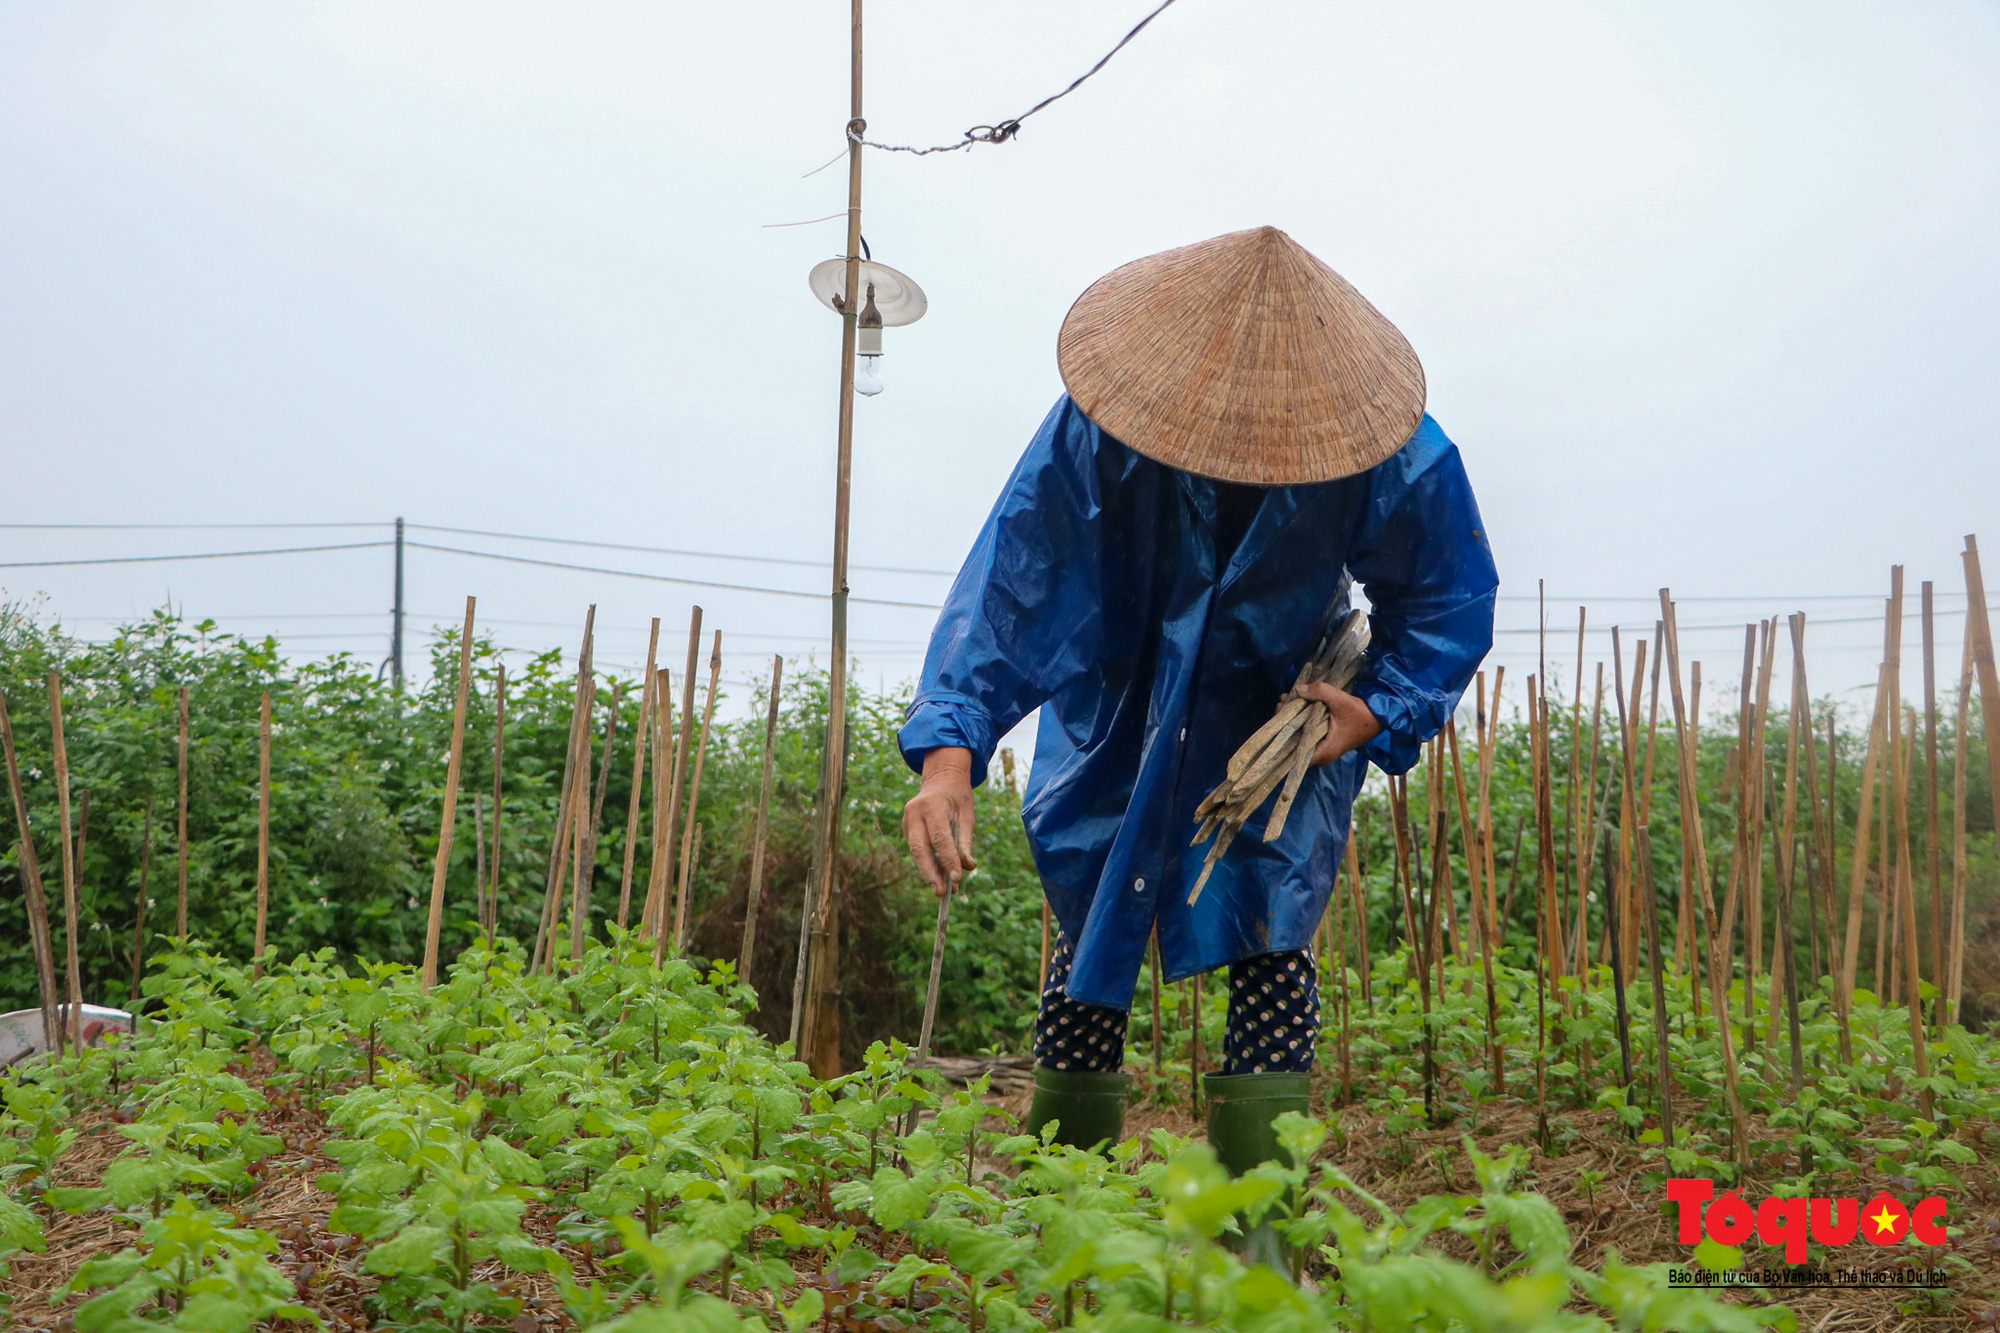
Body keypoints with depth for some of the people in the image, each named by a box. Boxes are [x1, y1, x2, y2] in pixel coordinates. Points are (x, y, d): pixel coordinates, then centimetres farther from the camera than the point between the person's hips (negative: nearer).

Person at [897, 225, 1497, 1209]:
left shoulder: (1397, 462, -28)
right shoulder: (1097, 427, -31)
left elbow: (1450, 602, -9)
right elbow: (1008, 580, -33)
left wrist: (1381, 714, -25)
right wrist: (948, 749, -45)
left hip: (1283, 716, 0)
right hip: (1119, 707, 1)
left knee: (1271, 943, -10)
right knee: (1090, 937, 4)